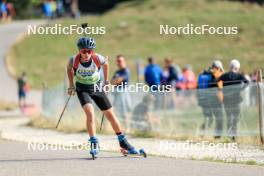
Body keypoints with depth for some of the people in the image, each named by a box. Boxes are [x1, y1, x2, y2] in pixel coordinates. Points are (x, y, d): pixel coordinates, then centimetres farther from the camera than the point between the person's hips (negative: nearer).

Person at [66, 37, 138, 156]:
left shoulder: (98, 59, -22)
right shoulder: (74, 60, -22)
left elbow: (106, 64, 2)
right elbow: (69, 68, 2)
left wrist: (106, 80, 10)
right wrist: (71, 85, 4)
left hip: (97, 87, 2)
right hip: (82, 89, -2)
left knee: (110, 115, 6)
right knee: (90, 112, -25)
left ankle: (123, 142, 20)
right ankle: (94, 144, -19)